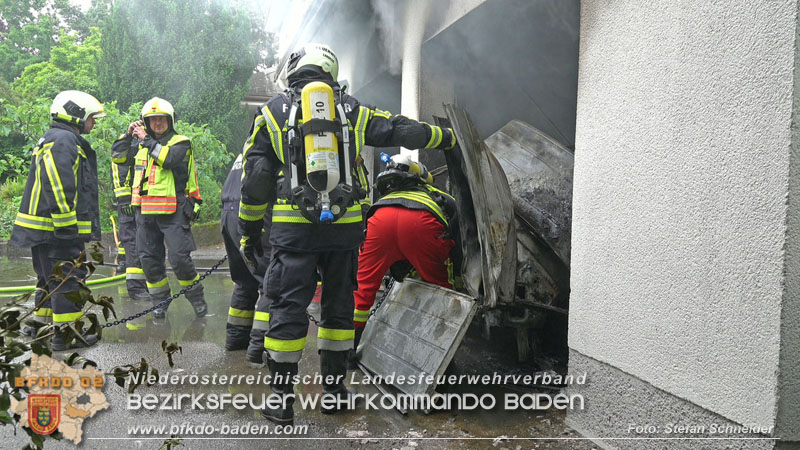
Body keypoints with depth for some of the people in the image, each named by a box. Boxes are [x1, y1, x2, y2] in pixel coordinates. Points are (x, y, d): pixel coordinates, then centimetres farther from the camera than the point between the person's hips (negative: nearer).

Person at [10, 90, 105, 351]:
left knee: (50, 278, 20)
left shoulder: (52, 140, 21)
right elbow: (56, 185, -24)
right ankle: (66, 335, 2)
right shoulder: (64, 140, -14)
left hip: (43, 228, 11)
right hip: (57, 229, -11)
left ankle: (40, 325, 31)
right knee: (68, 280, -4)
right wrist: (67, 226, -23)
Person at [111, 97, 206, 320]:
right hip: (145, 211, 6)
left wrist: (148, 141, -14)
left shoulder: (181, 143, -1)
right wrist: (128, 135, 6)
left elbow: (168, 158, -19)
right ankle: (160, 301, 21)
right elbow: (117, 156, 18)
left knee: (179, 258, -8)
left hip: (173, 211, -5)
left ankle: (197, 298, 10)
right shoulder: (141, 144, 16)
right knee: (149, 259, 8)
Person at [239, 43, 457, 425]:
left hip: (294, 225, -1)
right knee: (339, 303, 13)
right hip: (345, 222, 2)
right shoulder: (352, 109, 12)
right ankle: (334, 388, 23)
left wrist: (249, 230, 12)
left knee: (288, 306, 3)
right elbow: (399, 129, 15)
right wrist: (445, 137, 31)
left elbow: (256, 178, 4)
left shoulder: (272, 111, 8)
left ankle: (281, 399, 8)